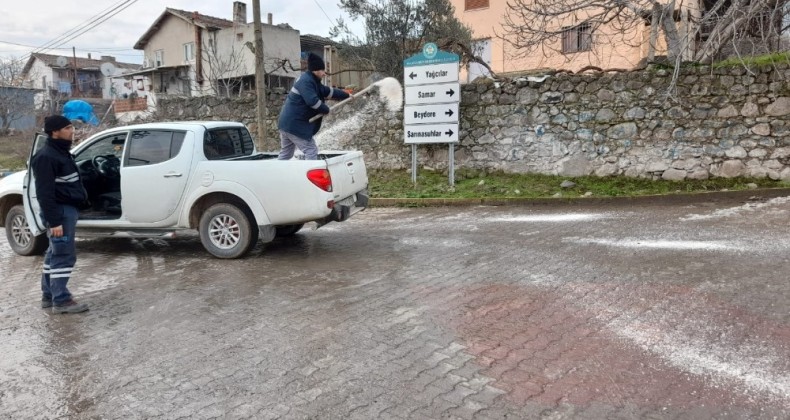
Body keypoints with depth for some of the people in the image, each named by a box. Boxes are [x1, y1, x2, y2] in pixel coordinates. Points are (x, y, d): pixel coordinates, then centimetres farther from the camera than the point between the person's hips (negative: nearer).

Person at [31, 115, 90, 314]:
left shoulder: (61, 152, 15)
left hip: (68, 209, 10)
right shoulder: (46, 157, -17)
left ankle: (48, 296, 24)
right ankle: (61, 301, -3)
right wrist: (54, 221, -23)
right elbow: (44, 193, -20)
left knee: (55, 254, 15)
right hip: (61, 211, -10)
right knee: (65, 255, -8)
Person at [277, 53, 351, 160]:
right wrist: (326, 110, -13)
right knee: (311, 150, -6)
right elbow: (312, 101, -27)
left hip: (288, 123, 10)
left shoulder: (312, 81, 16)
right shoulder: (306, 81, -17)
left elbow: (328, 91, 24)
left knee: (286, 154, 17)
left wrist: (346, 95, 25)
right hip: (295, 124, -10)